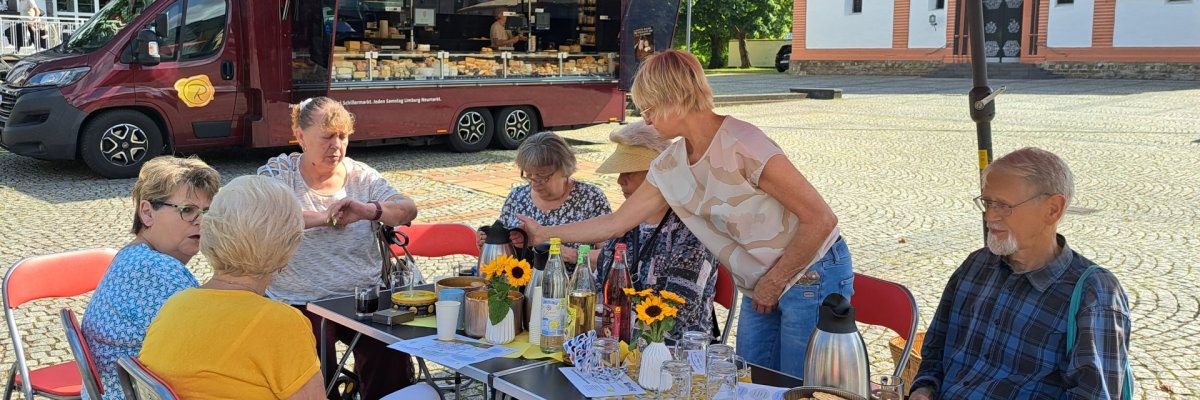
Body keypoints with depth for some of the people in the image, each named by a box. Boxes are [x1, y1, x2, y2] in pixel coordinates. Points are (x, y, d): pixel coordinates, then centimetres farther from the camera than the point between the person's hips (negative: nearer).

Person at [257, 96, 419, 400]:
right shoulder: (279, 173, 3)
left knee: (392, 352, -21)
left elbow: (408, 209, 0)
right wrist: (323, 218, -24)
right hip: (303, 302, -2)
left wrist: (369, 211, -20)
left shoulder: (361, 175, 11)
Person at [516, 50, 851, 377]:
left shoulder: (741, 146, -24)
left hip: (811, 277, -7)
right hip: (762, 290, 7)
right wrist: (544, 234, 11)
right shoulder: (670, 166, 0)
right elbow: (615, 224, 10)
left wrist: (773, 283, -13)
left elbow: (820, 219, -22)